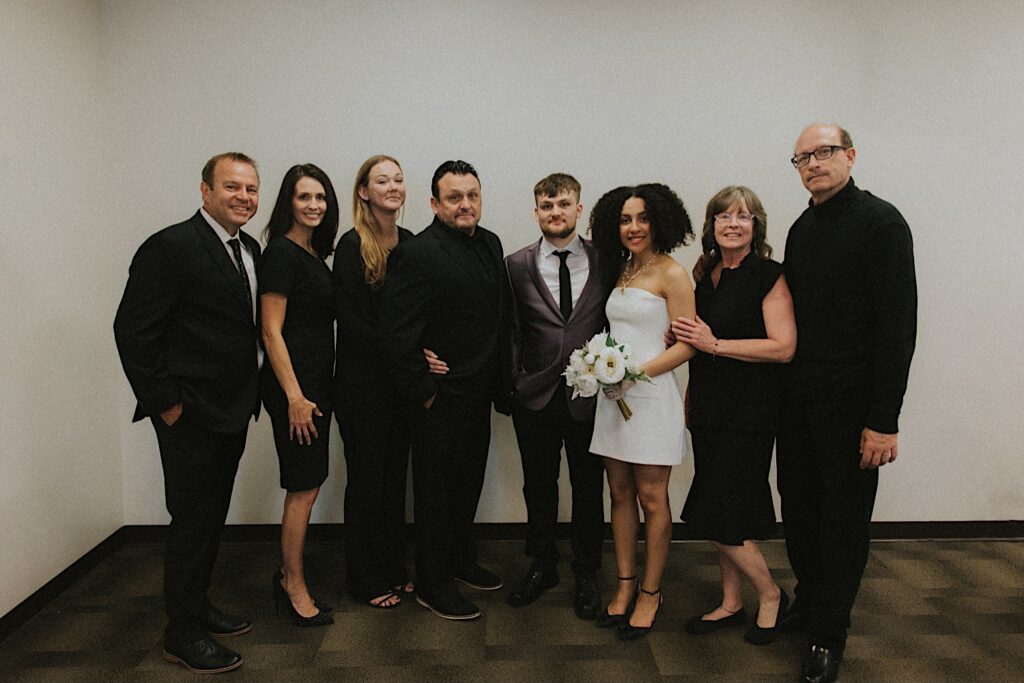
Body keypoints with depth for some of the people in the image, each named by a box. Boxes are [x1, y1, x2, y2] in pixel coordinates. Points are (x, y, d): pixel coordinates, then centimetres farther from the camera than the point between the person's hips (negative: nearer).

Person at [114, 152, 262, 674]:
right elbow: (132, 331, -17)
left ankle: (198, 607, 36)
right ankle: (183, 634, 19)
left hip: (232, 412, 8)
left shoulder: (249, 249, 9)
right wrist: (166, 404, -16)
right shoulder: (171, 247, -15)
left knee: (212, 517, 19)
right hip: (191, 415, -8)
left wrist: (250, 393, 8)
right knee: (192, 520, 3)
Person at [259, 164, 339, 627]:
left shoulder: (316, 254, 13)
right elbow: (271, 331, -16)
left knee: (308, 486, 14)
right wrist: (294, 396, -19)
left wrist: (313, 392, 13)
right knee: (303, 489, 0)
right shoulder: (281, 253, -12)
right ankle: (295, 589, 15)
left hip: (317, 383, 9)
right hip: (293, 386, -8)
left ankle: (290, 577, 27)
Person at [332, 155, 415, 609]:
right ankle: (365, 580, 21)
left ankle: (394, 569, 29)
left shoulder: (410, 243, 6)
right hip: (362, 381, -5)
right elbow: (353, 323, -15)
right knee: (367, 477, 6)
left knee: (395, 473, 14)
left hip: (402, 380, 6)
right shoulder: (352, 246, -11)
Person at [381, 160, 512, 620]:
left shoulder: (490, 243, 7)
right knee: (436, 490, 7)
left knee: (469, 481, 21)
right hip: (441, 399, -8)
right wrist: (424, 392, -17)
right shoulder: (416, 254, -18)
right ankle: (433, 585, 24)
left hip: (478, 393, 8)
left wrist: (500, 382, 11)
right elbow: (399, 336, -20)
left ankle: (461, 560, 41)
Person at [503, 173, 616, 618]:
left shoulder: (605, 260, 0)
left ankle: (586, 574, 29)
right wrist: (514, 381, -2)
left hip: (588, 394, 0)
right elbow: (511, 331, 3)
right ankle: (542, 566, 34)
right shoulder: (517, 265, 1)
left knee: (588, 487, 10)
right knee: (539, 486, 14)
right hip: (535, 397, 1)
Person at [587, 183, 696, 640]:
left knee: (651, 497, 3)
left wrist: (635, 373, -19)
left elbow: (686, 346, -12)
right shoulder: (621, 271, 13)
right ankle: (625, 587, 23)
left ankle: (650, 593, 18)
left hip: (651, 395, -7)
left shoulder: (671, 274, -8)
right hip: (613, 395, 7)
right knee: (620, 494, 11)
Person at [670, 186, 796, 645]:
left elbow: (783, 347, -17)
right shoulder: (705, 276, 11)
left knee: (720, 516, -5)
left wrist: (716, 344, -17)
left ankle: (771, 595, 19)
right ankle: (731, 604, 28)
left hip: (748, 412, -7)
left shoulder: (769, 276, -9)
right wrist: (691, 403, 10)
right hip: (707, 409, 7)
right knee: (717, 513, 13)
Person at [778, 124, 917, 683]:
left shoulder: (881, 222, -10)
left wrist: (884, 419, -18)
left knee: (844, 516, 6)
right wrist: (783, 391, 8)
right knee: (799, 506, 14)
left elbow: (898, 325, -15)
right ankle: (808, 600, 35)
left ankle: (828, 632, 21)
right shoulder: (801, 229, 11)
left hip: (850, 402, -6)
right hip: (798, 398, 6)